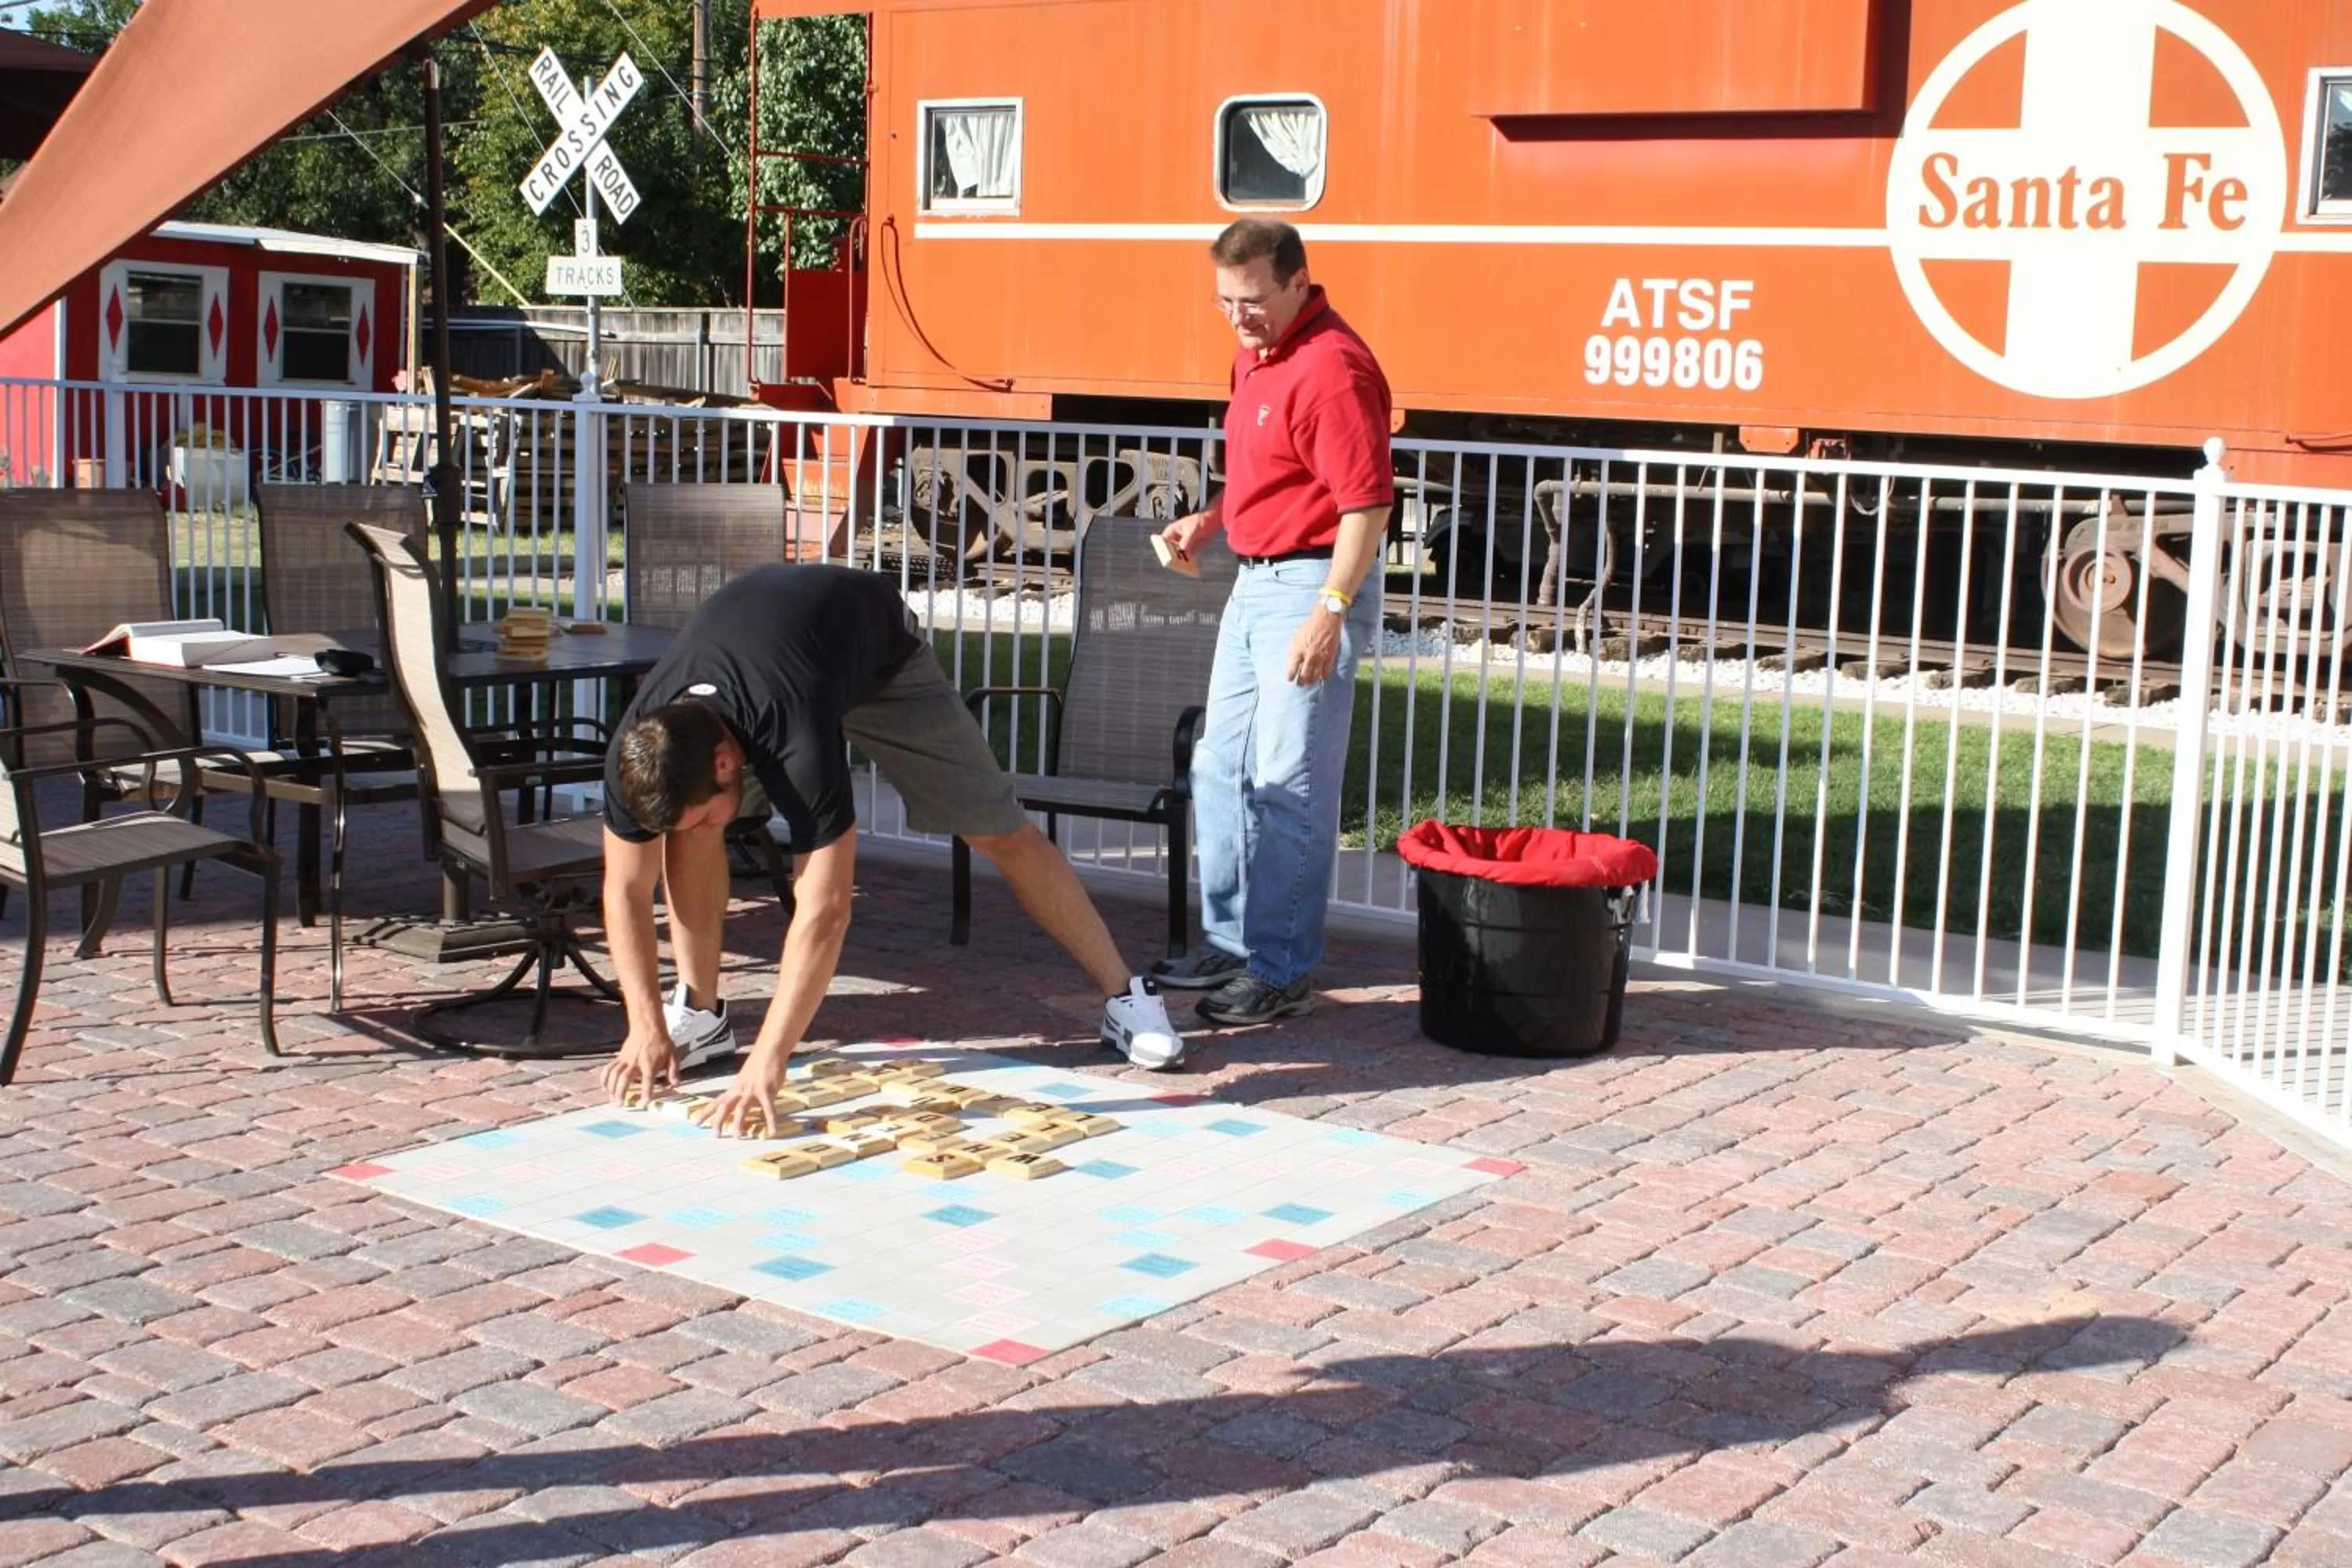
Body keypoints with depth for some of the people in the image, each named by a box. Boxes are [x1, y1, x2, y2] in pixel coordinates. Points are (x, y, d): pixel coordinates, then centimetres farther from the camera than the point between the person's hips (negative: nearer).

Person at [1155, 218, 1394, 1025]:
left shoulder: (1330, 367, -19)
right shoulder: (1257, 352, 12)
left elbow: (1367, 502, -24)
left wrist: (1330, 610, -29)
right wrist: (1210, 520, 13)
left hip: (1312, 585, -10)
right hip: (1255, 580, 10)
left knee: (1289, 784, -6)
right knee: (1220, 769, 15)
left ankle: (1285, 972, 3)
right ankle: (1229, 944, 27)